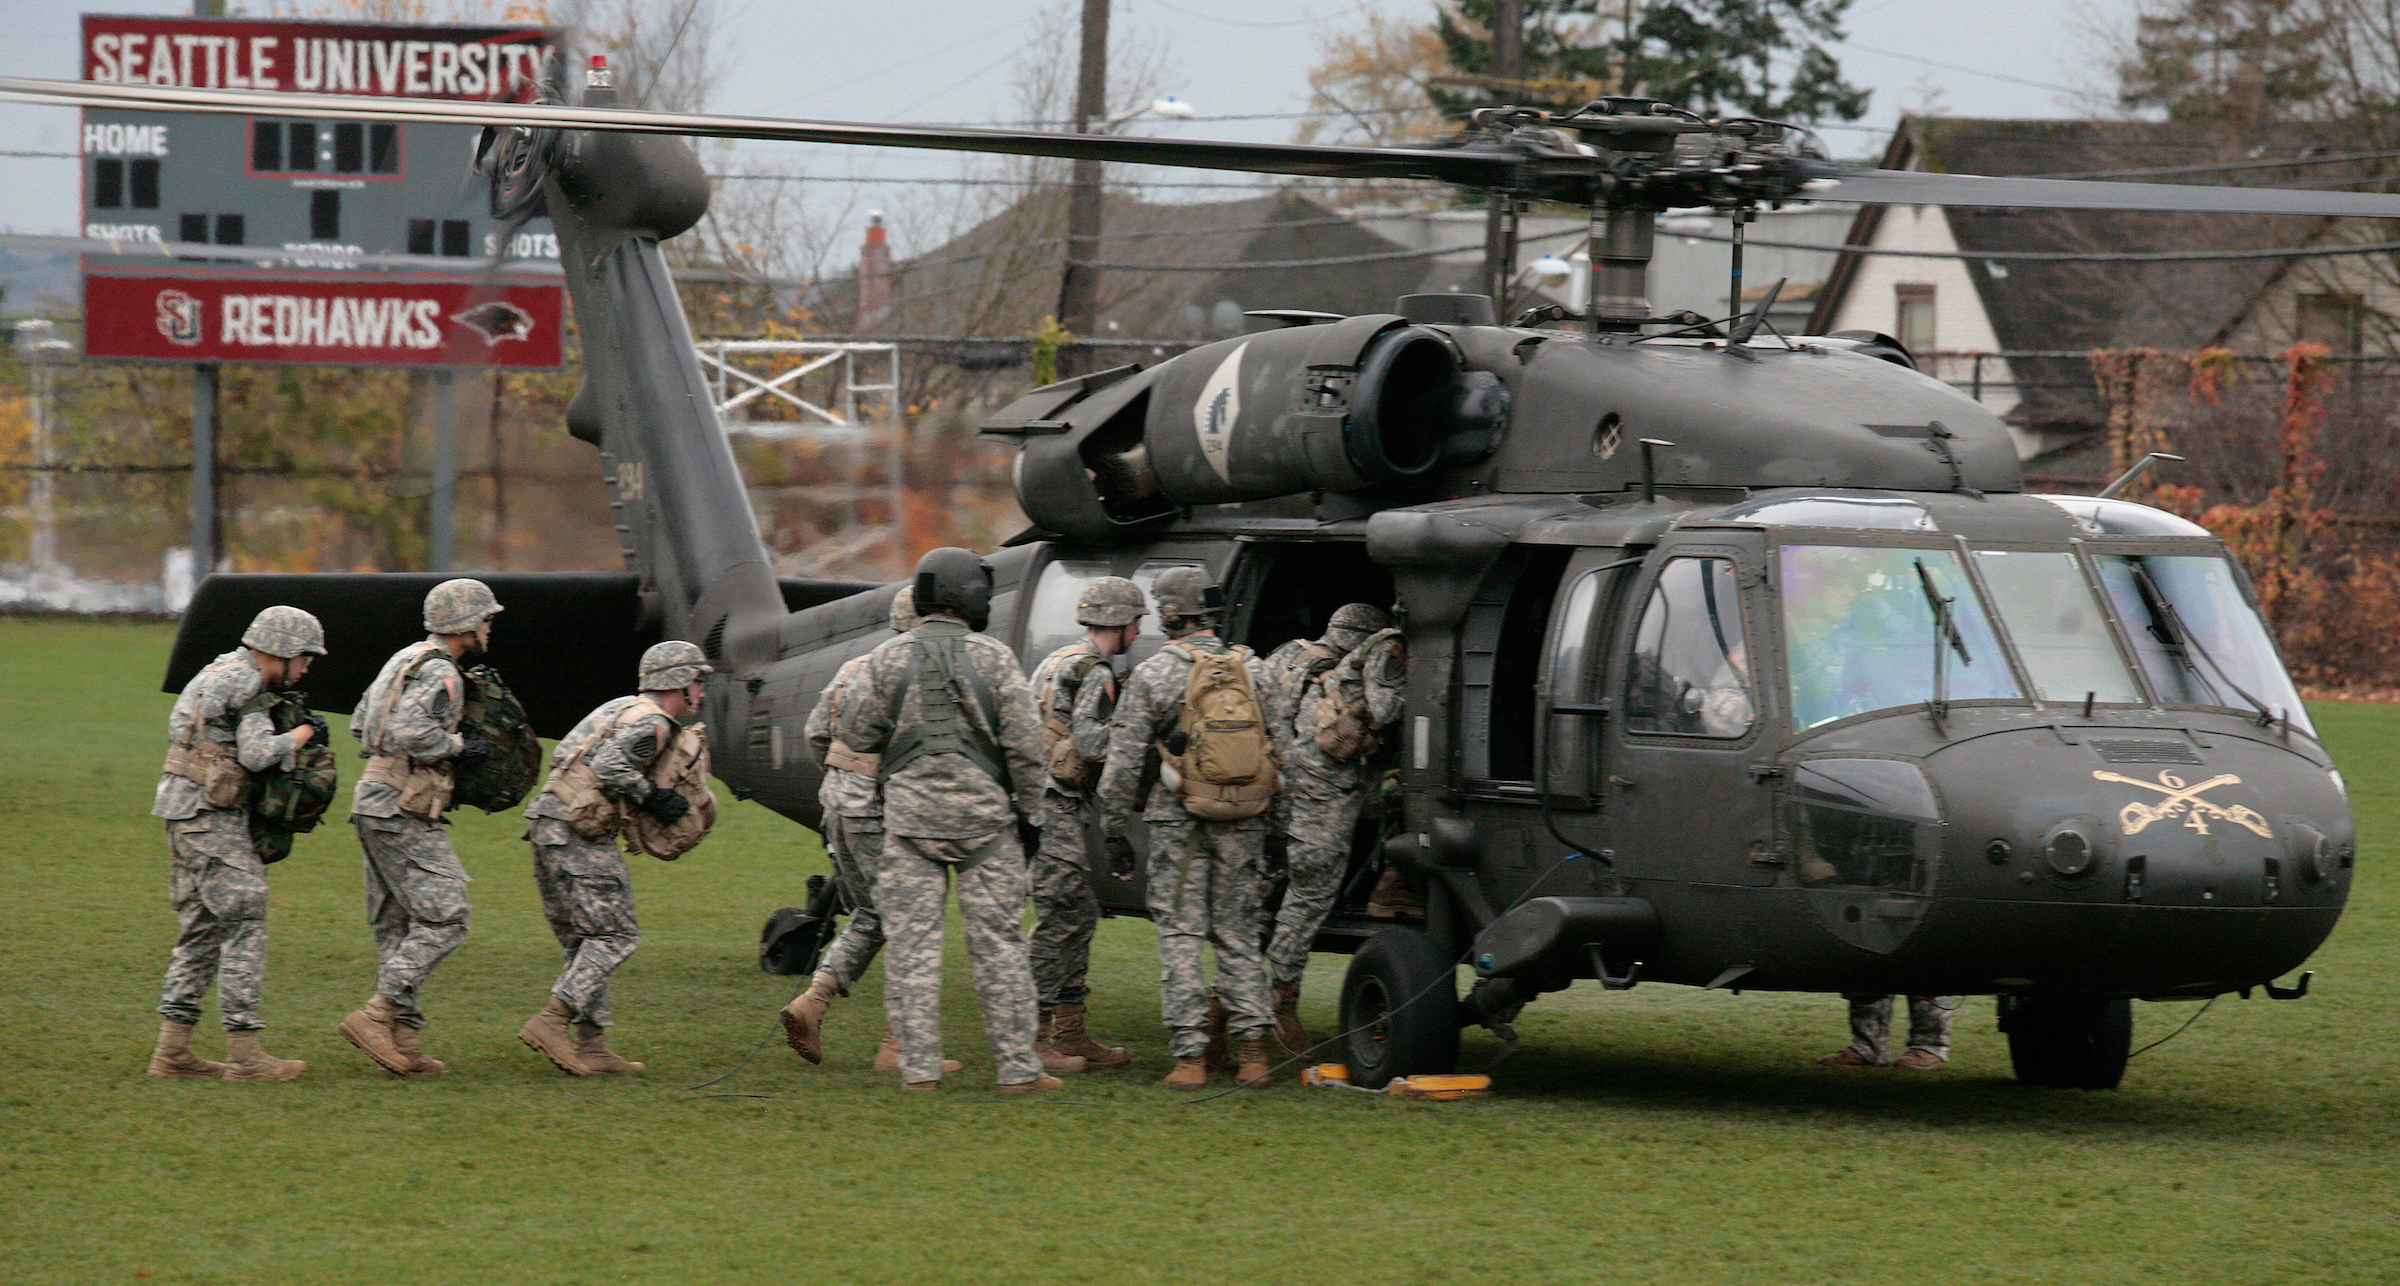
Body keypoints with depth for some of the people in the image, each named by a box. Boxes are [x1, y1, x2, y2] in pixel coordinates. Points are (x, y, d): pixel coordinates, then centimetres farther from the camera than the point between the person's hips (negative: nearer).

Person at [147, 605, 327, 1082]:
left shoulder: (222, 671, 17)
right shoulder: (241, 682, -13)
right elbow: (257, 754, -22)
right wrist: (299, 736, -5)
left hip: (187, 811, 10)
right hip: (210, 815, -10)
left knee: (202, 931, 11)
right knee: (244, 928, -8)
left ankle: (173, 1049, 8)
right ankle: (244, 1051, -10)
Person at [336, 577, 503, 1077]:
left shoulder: (407, 660, 18)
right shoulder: (439, 672, -13)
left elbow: (361, 726, 23)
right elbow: (409, 731, -26)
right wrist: (458, 748, -13)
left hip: (373, 798, 10)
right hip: (402, 812, -10)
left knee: (398, 926, 10)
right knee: (443, 920, -10)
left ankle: (404, 1037, 10)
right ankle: (375, 1016, -15)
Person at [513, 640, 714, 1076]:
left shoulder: (624, 708, 22)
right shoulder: (652, 723, -7)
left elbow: (564, 756, 21)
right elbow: (609, 764, -21)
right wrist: (651, 797, -9)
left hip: (547, 825, 10)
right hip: (576, 832, -10)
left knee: (584, 942, 11)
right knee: (615, 935, -7)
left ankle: (592, 1045, 9)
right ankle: (552, 1022, -16)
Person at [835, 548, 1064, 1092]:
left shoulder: (887, 658, 2)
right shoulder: (994, 657, -2)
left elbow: (856, 733, 2)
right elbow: (1023, 740, -5)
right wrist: (1028, 808, 4)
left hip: (911, 814, 1)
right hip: (982, 812, -1)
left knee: (911, 942, 2)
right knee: (997, 941, 3)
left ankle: (919, 1066, -2)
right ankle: (1018, 1066, 4)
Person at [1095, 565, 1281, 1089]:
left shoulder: (1153, 676, -6)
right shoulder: (1253, 670, 5)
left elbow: (1124, 760, -5)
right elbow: (1278, 747, 7)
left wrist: (1114, 824, 3)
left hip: (1179, 821, -3)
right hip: (1245, 823, 3)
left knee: (1181, 936, 1)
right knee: (1239, 933, 11)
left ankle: (1189, 1055, -4)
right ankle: (1252, 1049, 5)